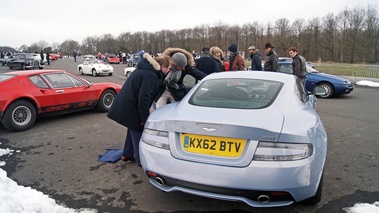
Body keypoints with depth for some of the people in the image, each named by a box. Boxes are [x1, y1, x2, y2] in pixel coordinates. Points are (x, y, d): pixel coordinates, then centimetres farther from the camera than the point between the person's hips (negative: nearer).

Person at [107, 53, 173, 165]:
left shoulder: (146, 68, 8)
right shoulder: (150, 76, -24)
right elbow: (143, 98, -26)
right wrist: (145, 118, -19)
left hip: (125, 105, 10)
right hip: (130, 108, -10)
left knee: (133, 130, 23)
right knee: (138, 132, 4)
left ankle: (127, 154, 35)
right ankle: (141, 159, 17)